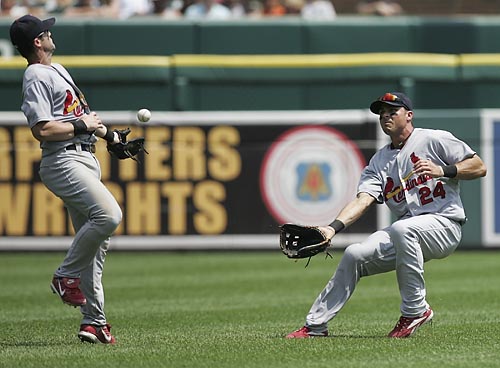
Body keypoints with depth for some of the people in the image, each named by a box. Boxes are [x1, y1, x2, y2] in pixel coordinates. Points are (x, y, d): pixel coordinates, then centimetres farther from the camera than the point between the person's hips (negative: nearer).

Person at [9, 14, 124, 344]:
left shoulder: (58, 70, 21)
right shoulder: (36, 78, -10)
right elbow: (43, 129, -20)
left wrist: (110, 135, 21)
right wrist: (83, 125, -11)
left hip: (86, 161, 10)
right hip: (63, 161, -10)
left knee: (96, 238, 7)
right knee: (108, 215, -28)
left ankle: (94, 322, 10)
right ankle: (65, 276, -12)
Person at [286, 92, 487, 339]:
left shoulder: (434, 140, 1)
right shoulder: (379, 161, 16)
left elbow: (479, 167, -3)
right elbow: (362, 200, 1)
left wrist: (441, 170, -18)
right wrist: (334, 227, -16)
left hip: (444, 224, -6)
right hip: (405, 230, 6)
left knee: (402, 229, -36)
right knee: (354, 255, -10)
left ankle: (415, 310, -26)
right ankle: (315, 326, -1)